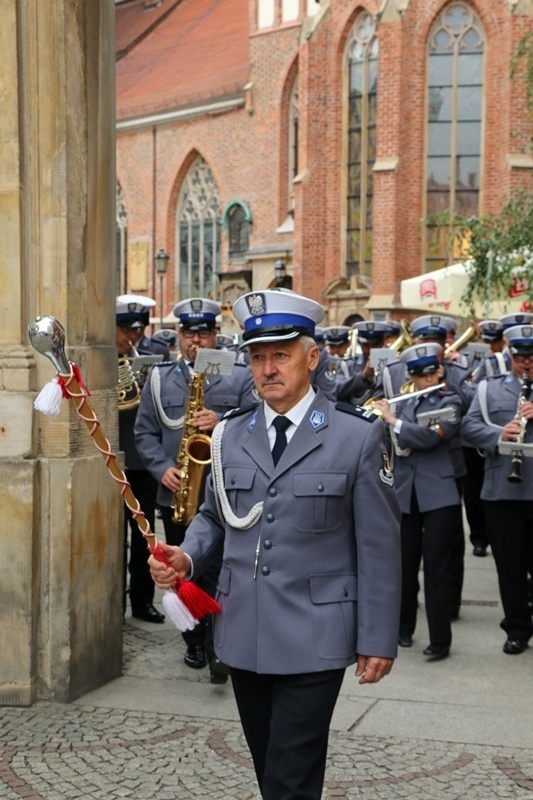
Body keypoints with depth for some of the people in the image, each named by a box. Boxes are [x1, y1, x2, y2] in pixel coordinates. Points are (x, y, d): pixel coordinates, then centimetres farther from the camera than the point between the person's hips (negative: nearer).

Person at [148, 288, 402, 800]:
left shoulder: (357, 436, -6)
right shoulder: (230, 434, 7)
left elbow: (379, 545, -5)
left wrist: (378, 639, -6)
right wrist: (186, 557, -4)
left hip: (313, 639, -5)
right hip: (243, 635, 5)